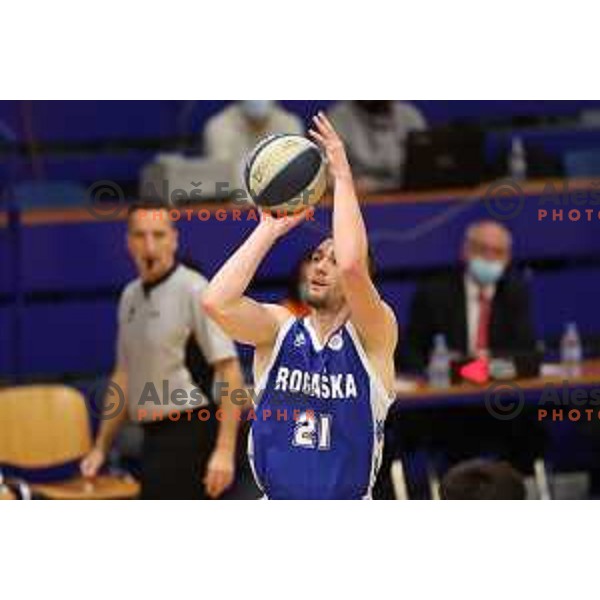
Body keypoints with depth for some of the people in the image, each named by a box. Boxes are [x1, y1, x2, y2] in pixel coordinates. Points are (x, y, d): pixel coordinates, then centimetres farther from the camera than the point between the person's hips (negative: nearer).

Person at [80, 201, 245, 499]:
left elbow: (229, 371, -16)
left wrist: (225, 450, -23)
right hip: (153, 438, 9)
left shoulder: (194, 290, -11)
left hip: (188, 438, -9)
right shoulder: (130, 297, 14)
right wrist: (101, 447, 23)